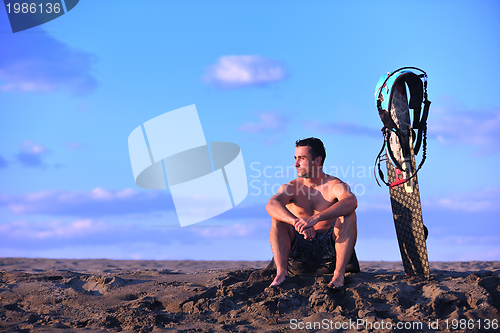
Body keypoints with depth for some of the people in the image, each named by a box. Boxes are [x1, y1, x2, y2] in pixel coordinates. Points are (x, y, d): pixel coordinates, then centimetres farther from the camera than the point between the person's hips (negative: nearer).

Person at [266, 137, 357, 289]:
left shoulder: (335, 185, -8)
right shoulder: (290, 187, -2)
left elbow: (351, 201, -33)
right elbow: (271, 205, -24)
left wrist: (316, 218, -46)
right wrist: (296, 222, -44)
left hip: (330, 246, -2)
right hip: (300, 246, 2)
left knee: (348, 214, -25)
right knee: (278, 217, -19)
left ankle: (339, 273, -32)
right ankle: (281, 271, -28)